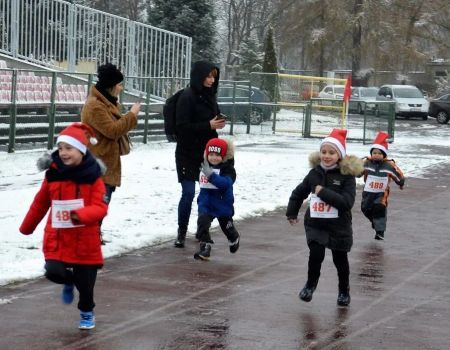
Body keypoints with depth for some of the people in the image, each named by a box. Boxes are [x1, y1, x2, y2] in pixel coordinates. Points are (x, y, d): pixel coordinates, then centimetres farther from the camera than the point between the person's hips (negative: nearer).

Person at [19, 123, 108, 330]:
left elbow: (100, 207, -17)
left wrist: (81, 215, -37)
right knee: (53, 272, -16)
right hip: (57, 238, 2)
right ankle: (69, 282, 22)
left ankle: (87, 313, 36)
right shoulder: (53, 174, -1)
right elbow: (40, 203, 12)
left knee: (85, 282, 6)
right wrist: (27, 227, 22)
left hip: (85, 241, -2)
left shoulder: (93, 177, -10)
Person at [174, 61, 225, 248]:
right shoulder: (187, 97, -13)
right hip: (188, 154, -7)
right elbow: (182, 126, -18)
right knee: (188, 193, -8)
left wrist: (219, 122, 0)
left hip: (206, 152, 7)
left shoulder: (209, 95, 9)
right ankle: (181, 232, 5)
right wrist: (209, 125, -22)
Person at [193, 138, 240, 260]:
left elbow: (225, 183, -38)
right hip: (206, 204, 3)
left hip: (223, 205, -3)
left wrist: (211, 175, -48)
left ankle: (234, 240, 50)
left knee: (227, 226, 18)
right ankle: (205, 247, -14)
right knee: (202, 223, -18)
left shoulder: (228, 169, -18)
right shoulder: (205, 167, 0)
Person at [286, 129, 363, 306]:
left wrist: (323, 192, -26)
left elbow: (347, 202, -26)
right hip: (315, 224, 2)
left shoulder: (346, 176, -15)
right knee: (316, 254, -13)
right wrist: (292, 213, 15)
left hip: (338, 226, -2)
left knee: (340, 259, 13)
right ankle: (311, 284, 13)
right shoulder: (315, 173, -1)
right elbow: (299, 193, 15)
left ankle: (344, 291, 35)